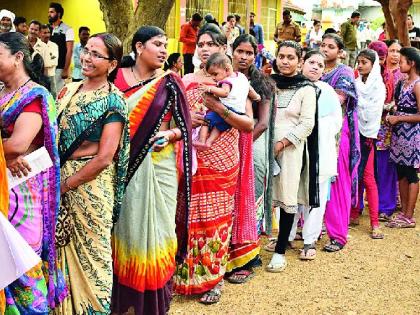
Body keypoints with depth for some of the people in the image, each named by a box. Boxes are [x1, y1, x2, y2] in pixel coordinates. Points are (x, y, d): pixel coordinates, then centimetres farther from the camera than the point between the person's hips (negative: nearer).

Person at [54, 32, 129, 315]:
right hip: (62, 176, 5)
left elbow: (104, 158, -15)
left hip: (92, 182, -5)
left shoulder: (113, 101, -10)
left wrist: (65, 184, -11)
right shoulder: (68, 90, 8)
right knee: (64, 248, 12)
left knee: (90, 249, 6)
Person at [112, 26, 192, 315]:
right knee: (126, 224, 8)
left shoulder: (170, 83, 0)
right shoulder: (117, 78, 3)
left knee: (155, 225, 2)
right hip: (124, 165, 1)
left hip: (158, 167, -1)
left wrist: (169, 134, -17)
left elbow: (183, 127, 2)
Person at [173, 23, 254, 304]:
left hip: (222, 162, -2)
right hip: (191, 160, 2)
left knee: (217, 217, 3)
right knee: (190, 216, 4)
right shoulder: (186, 80, 8)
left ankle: (214, 278, 16)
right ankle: (187, 275, 18)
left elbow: (249, 124, -6)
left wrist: (220, 109, -18)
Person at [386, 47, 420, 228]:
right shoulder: (403, 83, 11)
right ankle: (404, 212, 19)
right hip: (399, 133, 8)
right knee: (401, 173, 11)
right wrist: (392, 114, 2)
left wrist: (398, 118, -14)